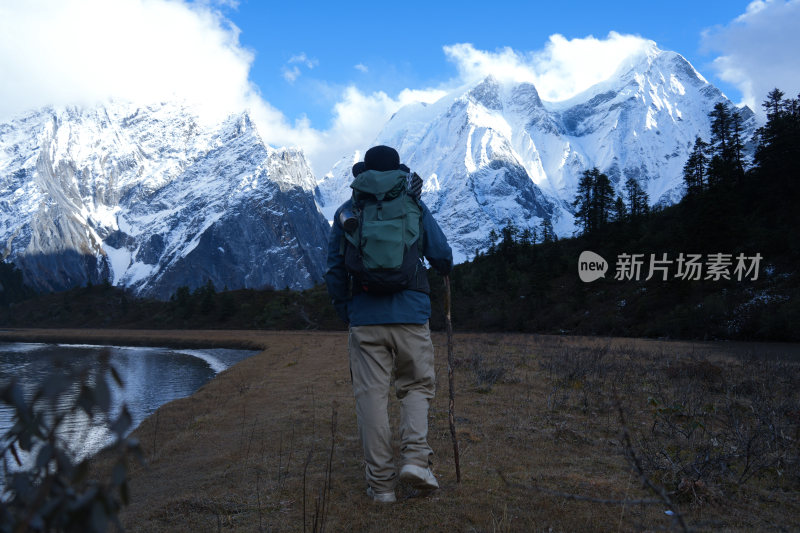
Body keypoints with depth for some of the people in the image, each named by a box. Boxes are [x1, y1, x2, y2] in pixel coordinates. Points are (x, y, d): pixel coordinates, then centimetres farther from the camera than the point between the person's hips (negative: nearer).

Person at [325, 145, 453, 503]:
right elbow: (441, 256, 8)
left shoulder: (347, 212, 8)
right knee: (416, 386, 14)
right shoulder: (414, 207, 7)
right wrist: (445, 270, 31)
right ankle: (415, 457, -5)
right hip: (410, 315, 0)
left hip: (365, 317, 0)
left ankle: (381, 481, 6)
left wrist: (343, 310, 20)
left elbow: (334, 269, 7)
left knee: (371, 395, 4)